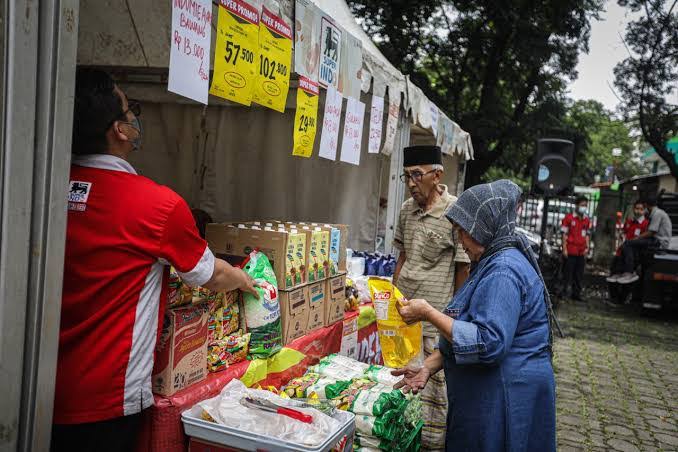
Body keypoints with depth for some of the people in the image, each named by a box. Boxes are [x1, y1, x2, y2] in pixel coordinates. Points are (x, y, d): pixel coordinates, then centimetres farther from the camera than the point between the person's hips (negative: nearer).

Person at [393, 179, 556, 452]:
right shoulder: (494, 262, 13)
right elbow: (467, 329, 15)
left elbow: (488, 344, -28)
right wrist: (428, 366, 6)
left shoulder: (504, 271, -21)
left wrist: (429, 314, -22)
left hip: (505, 400, -10)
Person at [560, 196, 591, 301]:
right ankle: (563, 291, 7)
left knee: (579, 275, 8)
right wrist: (564, 249, -8)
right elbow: (564, 234, -4)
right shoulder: (569, 217, -3)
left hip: (581, 252, 5)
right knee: (568, 273, -2)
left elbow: (587, 235, 17)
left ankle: (576, 294, 17)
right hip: (570, 251, -5)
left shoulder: (587, 220, 11)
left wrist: (587, 247, 7)